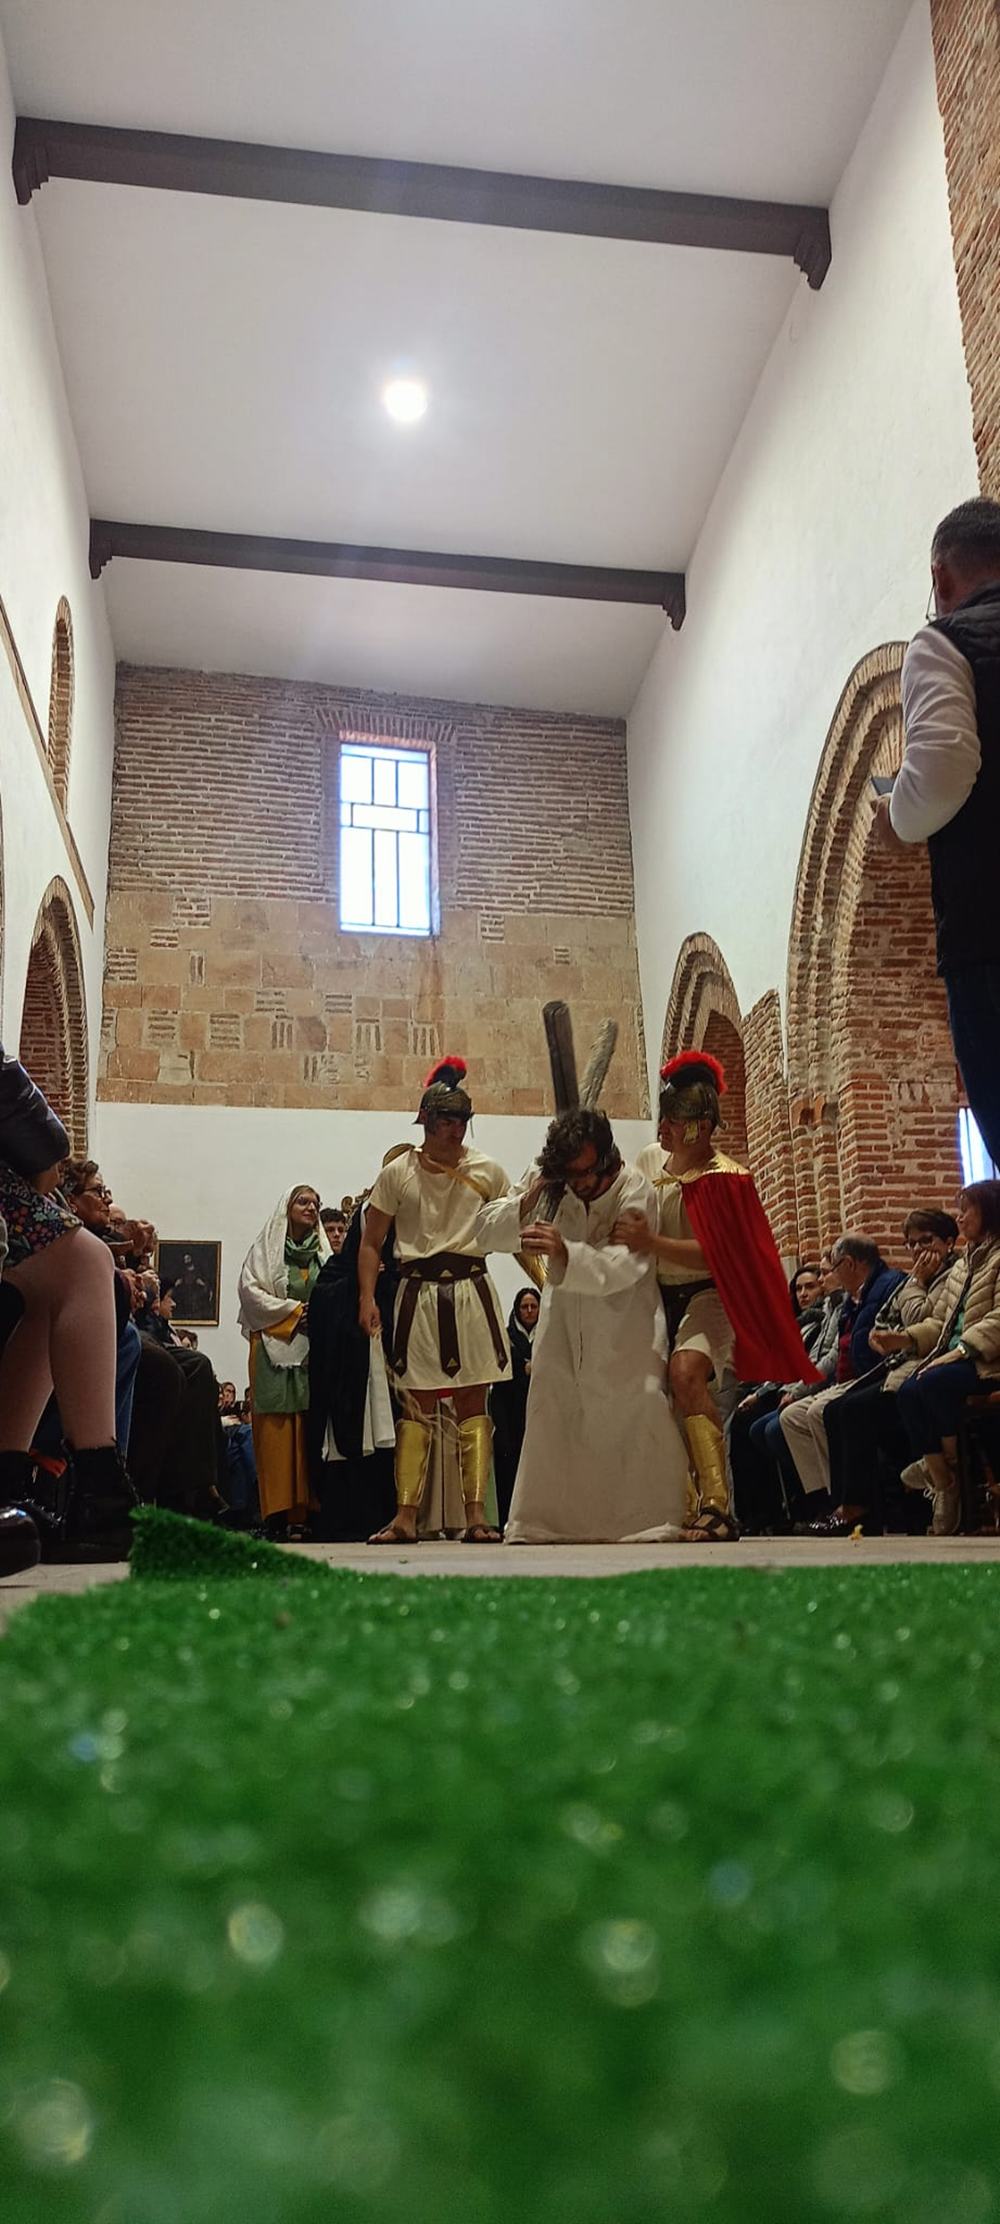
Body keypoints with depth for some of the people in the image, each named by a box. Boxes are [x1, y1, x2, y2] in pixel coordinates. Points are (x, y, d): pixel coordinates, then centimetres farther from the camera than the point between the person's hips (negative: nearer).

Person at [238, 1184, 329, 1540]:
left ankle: (304, 1512, -4)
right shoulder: (265, 1249, 8)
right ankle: (278, 1514, -12)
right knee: (277, 1430, -10)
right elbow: (250, 1291, -3)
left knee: (309, 1430, -3)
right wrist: (293, 1310, -8)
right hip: (274, 1348, -4)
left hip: (312, 1350, 4)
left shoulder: (322, 1253, 20)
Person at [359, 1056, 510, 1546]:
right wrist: (367, 1297, -4)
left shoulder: (487, 1171, 5)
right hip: (418, 1294, 0)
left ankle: (476, 1514, 1)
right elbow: (371, 1242, 6)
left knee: (473, 1403, 1)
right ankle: (405, 1515, 4)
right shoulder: (397, 1173, 4)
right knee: (416, 1405, 1)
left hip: (471, 1292, 1)